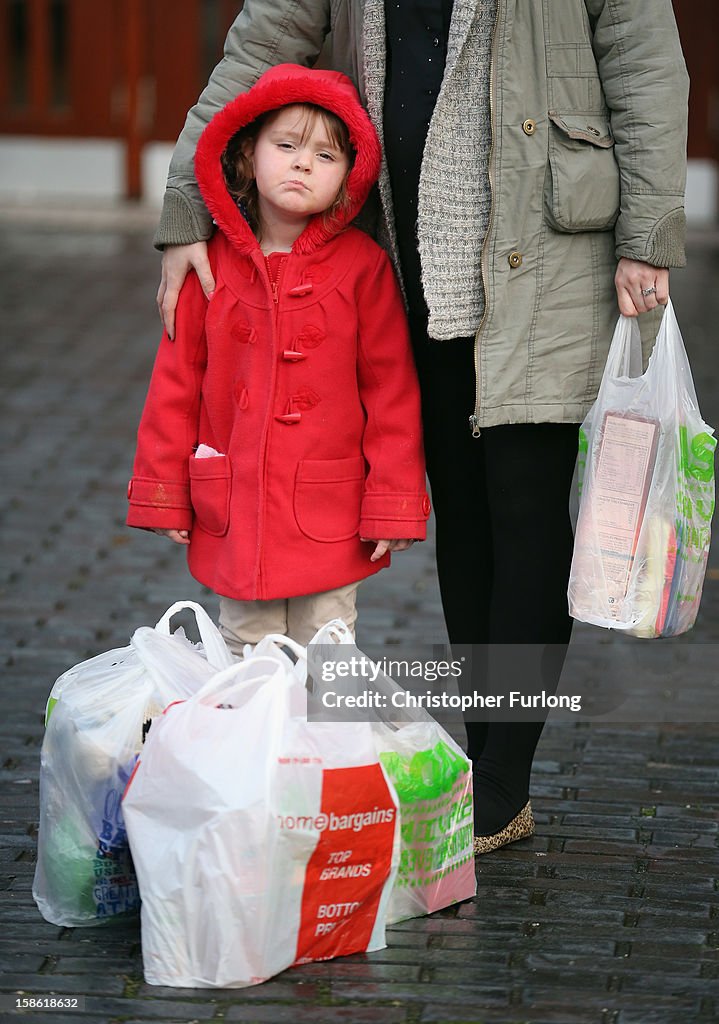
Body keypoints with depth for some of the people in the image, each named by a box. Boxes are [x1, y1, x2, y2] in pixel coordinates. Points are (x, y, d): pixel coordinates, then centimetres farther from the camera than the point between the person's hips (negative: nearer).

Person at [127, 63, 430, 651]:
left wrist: (393, 506, -7)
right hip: (234, 511, 2)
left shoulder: (363, 266, -6)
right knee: (245, 656, 12)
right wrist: (164, 493, 5)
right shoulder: (213, 263, 1)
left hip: (329, 522, -2)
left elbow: (393, 390, -4)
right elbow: (176, 382, 6)